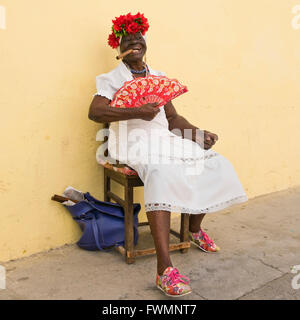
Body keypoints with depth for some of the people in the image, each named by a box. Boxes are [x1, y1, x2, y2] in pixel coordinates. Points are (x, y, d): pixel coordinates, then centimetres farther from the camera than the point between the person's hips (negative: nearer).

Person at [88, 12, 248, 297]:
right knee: (161, 172, -38)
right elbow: (95, 112, -13)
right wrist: (137, 112, -24)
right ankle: (164, 270, -38)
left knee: (215, 163, -8)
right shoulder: (112, 79, 5)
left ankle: (195, 229, 15)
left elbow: (173, 118, 16)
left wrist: (198, 133, -1)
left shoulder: (159, 78, 21)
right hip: (133, 143, -6)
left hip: (165, 139, 6)